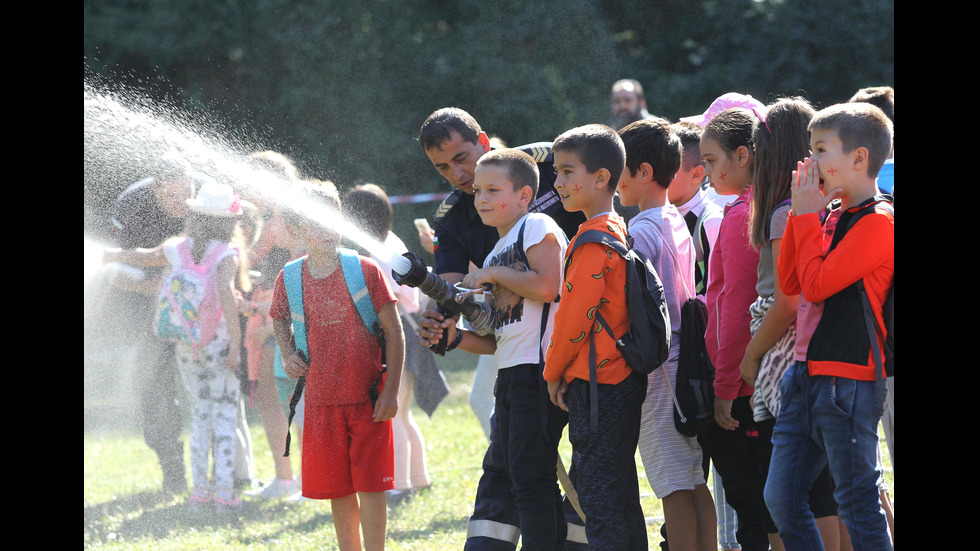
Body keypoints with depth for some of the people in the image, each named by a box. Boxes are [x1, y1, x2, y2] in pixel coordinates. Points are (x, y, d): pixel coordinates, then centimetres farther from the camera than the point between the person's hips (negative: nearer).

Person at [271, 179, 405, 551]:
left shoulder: (366, 271, -6)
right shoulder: (289, 280, 0)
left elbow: (394, 332, -3)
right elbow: (280, 320, 21)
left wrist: (391, 390, -8)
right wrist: (288, 353, 0)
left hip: (368, 398, -2)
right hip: (321, 401, 2)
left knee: (371, 485, -2)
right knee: (338, 491, 9)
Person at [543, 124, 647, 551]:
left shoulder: (593, 239, -15)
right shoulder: (620, 231, 14)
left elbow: (575, 314, -17)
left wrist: (554, 371, -4)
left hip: (596, 382, -9)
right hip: (625, 378, 9)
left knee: (598, 492, -7)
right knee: (620, 493, 14)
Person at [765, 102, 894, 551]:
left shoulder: (878, 223, -14)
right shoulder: (833, 218, 13)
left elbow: (817, 284, -19)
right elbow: (789, 282, 12)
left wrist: (807, 217, -8)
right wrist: (801, 215, 5)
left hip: (848, 381, -9)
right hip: (807, 375, 9)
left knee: (857, 504, -2)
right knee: (781, 497, 10)